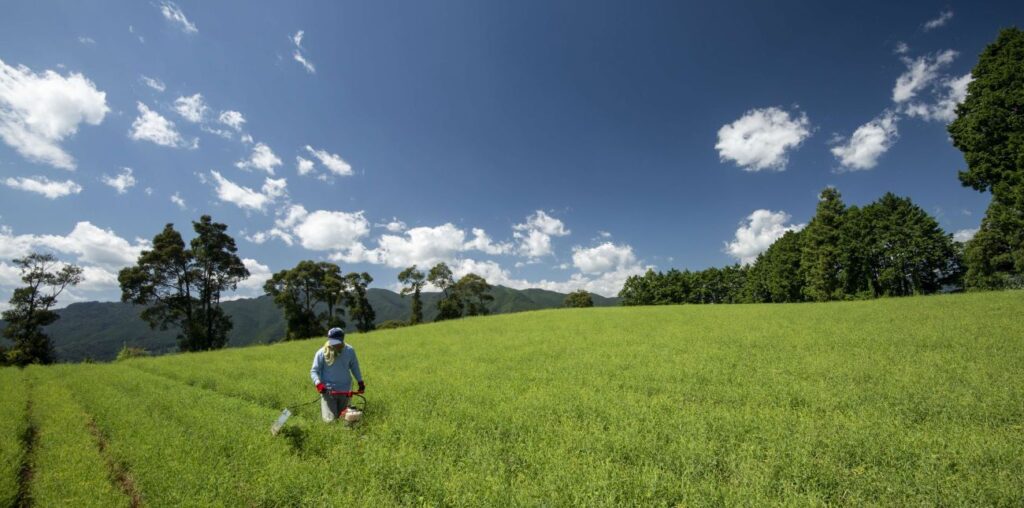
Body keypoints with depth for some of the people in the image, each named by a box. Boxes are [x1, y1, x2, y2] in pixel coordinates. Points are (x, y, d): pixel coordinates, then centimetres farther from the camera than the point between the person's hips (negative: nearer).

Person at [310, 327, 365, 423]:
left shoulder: (350, 351, -4)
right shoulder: (321, 353, -11)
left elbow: (354, 367, 9)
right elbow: (314, 371, -5)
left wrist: (360, 381, 5)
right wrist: (318, 383, -23)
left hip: (345, 390, 3)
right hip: (328, 390, -2)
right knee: (330, 420, -4)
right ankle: (323, 408, 27)